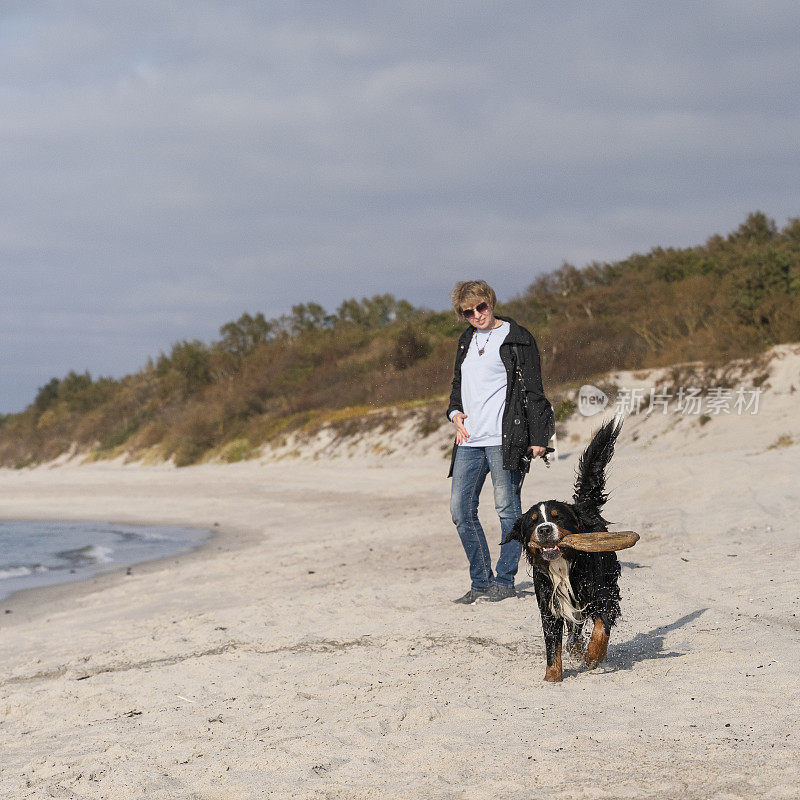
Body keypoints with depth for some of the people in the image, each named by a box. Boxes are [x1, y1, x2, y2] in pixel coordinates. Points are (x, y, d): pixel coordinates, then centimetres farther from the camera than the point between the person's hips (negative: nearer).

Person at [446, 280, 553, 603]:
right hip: (470, 440, 7)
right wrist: (455, 413, 9)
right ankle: (481, 582, 11)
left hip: (503, 438, -7)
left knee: (507, 507, -4)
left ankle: (504, 581, 5)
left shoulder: (517, 339, -2)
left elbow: (533, 391, -3)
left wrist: (538, 437, -8)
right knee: (461, 510, 2)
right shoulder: (466, 341, 18)